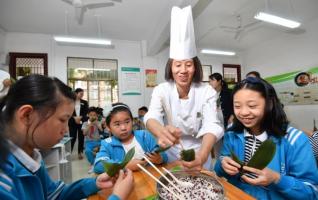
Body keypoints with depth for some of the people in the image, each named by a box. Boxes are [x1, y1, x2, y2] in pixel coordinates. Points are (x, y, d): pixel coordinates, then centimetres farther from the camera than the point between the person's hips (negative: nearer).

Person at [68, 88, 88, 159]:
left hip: (82, 123, 2)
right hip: (72, 122, -1)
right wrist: (75, 118, -16)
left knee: (81, 138, 5)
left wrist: (80, 117, -15)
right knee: (72, 137, -1)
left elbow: (86, 112, 0)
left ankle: (80, 153, 16)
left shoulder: (84, 102, 8)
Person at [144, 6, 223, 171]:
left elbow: (211, 125, -28)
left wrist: (202, 157, -47)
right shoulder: (161, 90, -14)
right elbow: (151, 117, -31)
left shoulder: (207, 92, -15)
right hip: (172, 152, 0)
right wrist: (161, 132, -55)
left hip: (199, 152, 1)